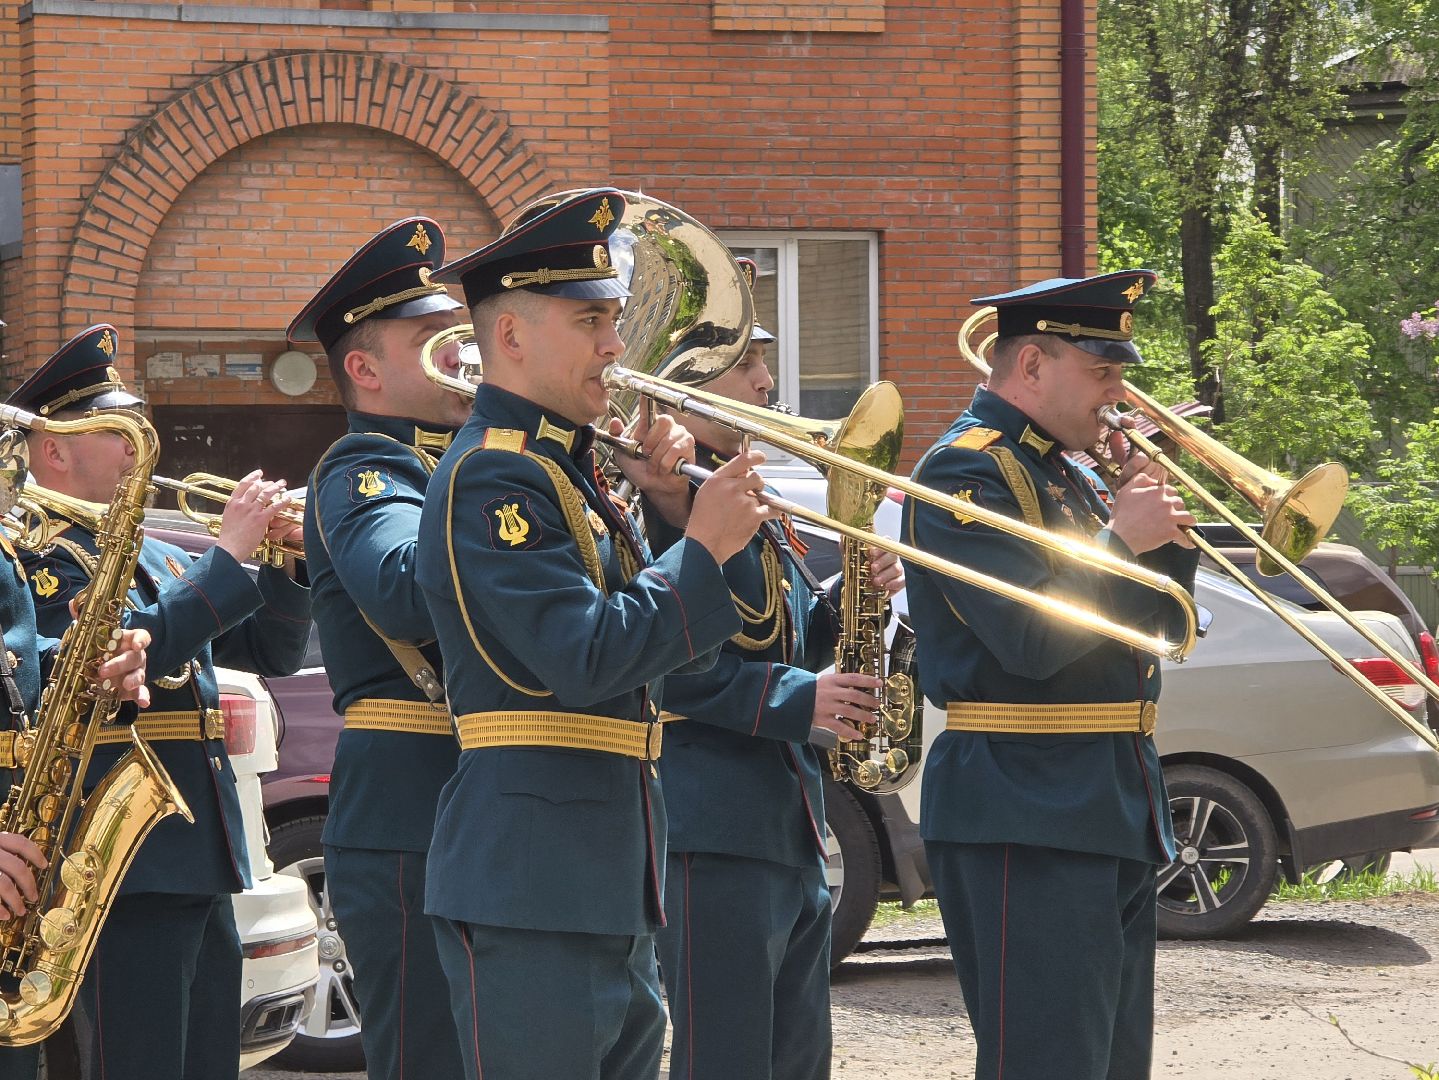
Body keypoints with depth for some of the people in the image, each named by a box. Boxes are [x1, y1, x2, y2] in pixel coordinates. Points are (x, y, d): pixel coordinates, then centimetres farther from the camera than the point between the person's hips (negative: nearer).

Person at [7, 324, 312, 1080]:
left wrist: (285, 564, 2)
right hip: (126, 869, -9)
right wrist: (229, 555, -17)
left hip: (203, 869, 9)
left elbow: (271, 651, 20)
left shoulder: (158, 558, 20)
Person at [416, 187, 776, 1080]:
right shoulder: (493, 478, -13)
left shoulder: (567, 470, 17)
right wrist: (703, 547, -14)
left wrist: (671, 508, 6)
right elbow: (584, 658, -23)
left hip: (611, 882, 10)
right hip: (532, 881, -10)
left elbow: (670, 643, 19)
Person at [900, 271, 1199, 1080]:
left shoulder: (1063, 475, 18)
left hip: (1115, 815, 10)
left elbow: (1159, 619, 19)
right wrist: (1123, 536, -13)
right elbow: (1032, 639, -23)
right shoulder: (964, 472, -11)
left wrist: (1159, 507, 5)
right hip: (1027, 818, -10)